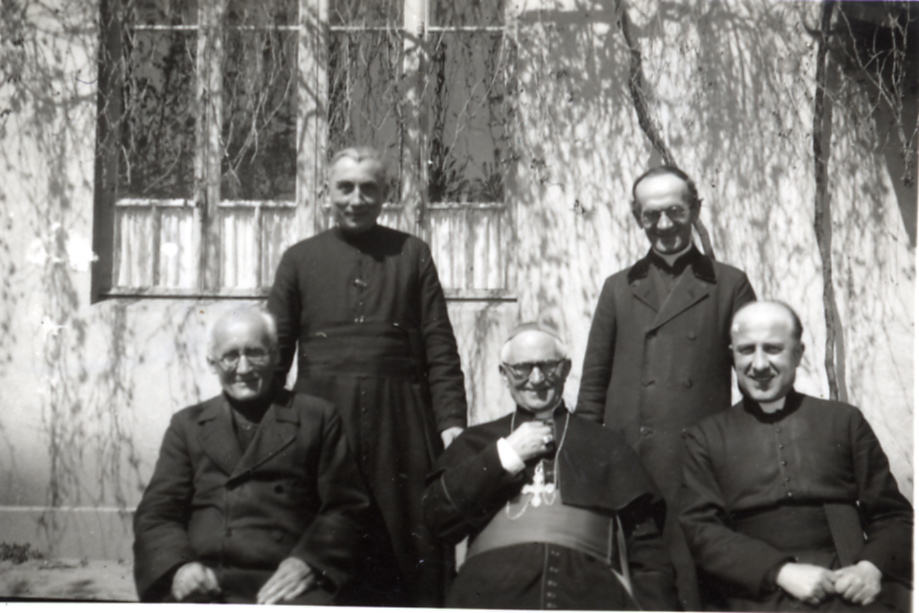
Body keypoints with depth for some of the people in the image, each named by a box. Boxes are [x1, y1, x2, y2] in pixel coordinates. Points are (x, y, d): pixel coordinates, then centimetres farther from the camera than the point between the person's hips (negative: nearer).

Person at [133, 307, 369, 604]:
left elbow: (346, 506, 7)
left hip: (285, 583, -2)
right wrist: (179, 565, -9)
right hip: (204, 582, 2)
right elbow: (156, 511, 11)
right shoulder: (188, 424, 19)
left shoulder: (317, 417, 13)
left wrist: (308, 562, -11)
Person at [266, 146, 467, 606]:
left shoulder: (412, 254, 11)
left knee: (409, 548, 0)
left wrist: (451, 421, -5)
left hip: (398, 419, 0)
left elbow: (440, 348, 6)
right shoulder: (300, 259, 12)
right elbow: (275, 348, 10)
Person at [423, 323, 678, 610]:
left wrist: (655, 607, 0)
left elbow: (645, 545, 15)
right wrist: (503, 457, 4)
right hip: (492, 588, 0)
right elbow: (438, 514, 9)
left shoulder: (604, 444, 21)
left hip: (588, 589, 1)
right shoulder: (477, 442, 23)